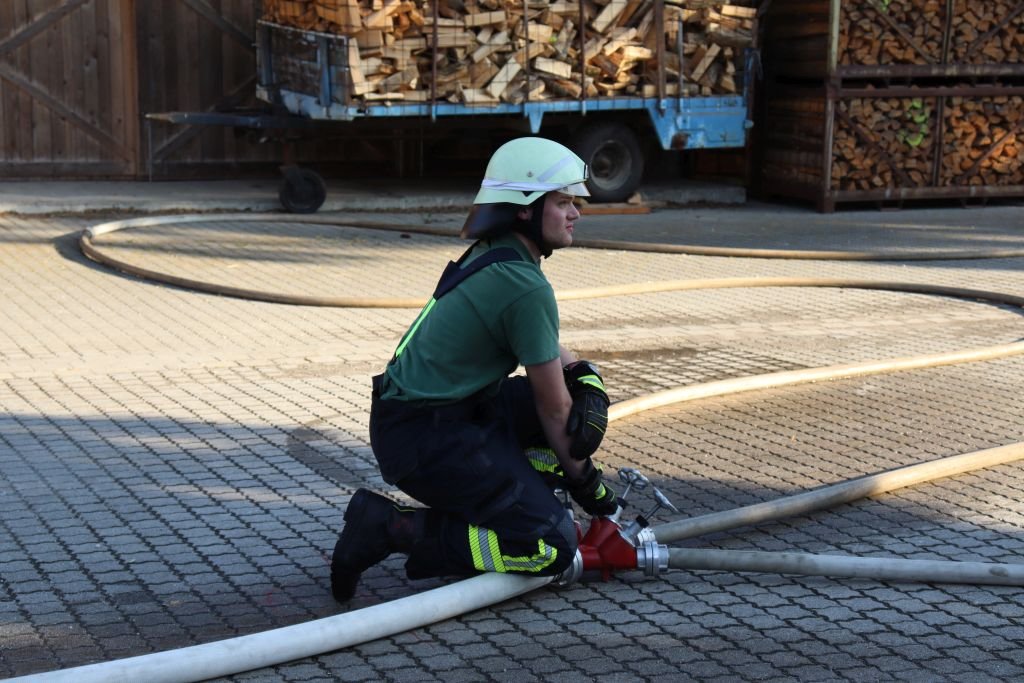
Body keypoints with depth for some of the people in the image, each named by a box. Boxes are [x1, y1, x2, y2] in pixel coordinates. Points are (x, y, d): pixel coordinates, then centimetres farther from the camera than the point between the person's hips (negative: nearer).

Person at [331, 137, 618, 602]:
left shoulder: (491, 257, 9)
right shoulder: (525, 287, -20)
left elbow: (551, 352, 21)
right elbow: (553, 408, -11)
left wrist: (588, 381, 0)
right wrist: (586, 482, 2)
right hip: (422, 438, -10)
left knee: (580, 392, 9)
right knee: (553, 546, -13)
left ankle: (524, 503, 13)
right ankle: (394, 529, -9)